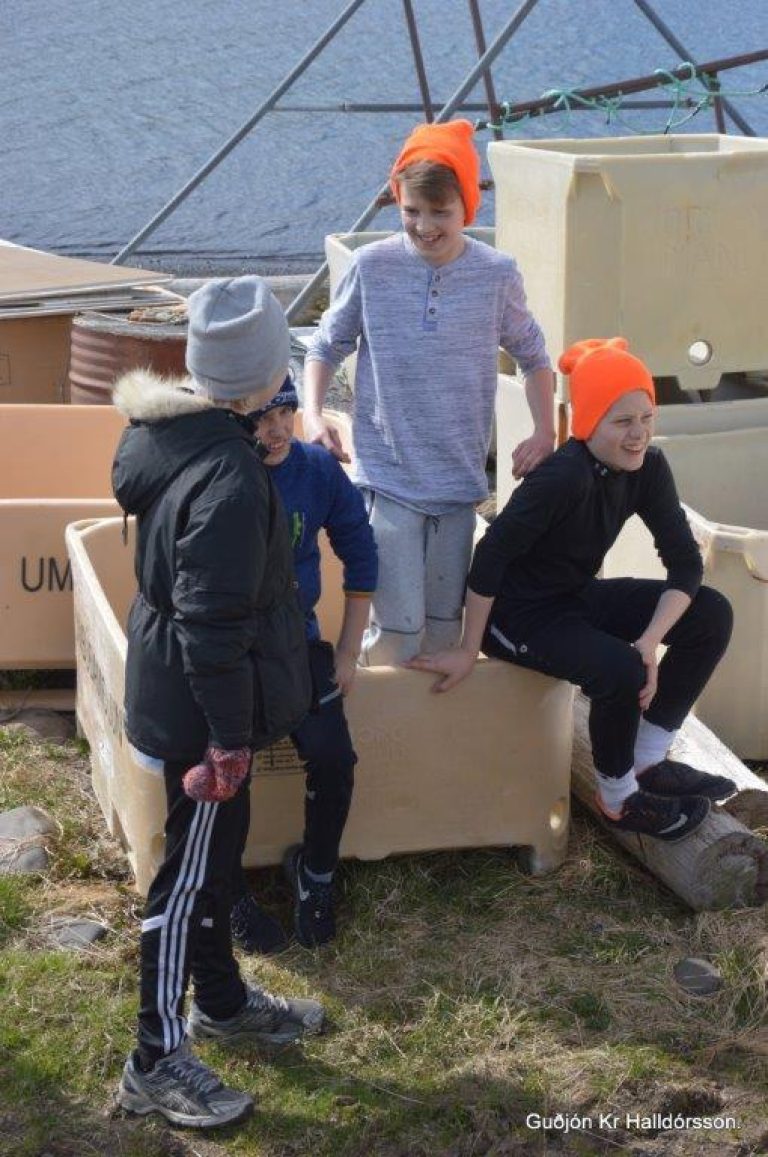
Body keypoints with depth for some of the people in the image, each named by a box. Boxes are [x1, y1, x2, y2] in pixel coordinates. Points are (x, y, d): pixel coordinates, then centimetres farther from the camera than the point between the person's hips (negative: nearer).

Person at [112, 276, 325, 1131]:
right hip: (198, 704, -9)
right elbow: (213, 623, -27)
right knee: (192, 870, 3)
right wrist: (229, 736, -21)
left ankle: (221, 1002, 42)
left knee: (216, 847, 23)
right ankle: (156, 1062, 17)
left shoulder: (166, 428, -1)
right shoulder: (228, 477, -29)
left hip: (169, 674, 9)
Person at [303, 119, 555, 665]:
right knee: (397, 625, -8)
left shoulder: (497, 275, -3)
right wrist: (313, 415, -9)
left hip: (460, 479, 2)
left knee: (446, 620, 12)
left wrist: (545, 432, 3)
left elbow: (532, 354, 12)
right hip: (388, 476, -2)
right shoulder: (372, 266, -6)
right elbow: (327, 347, 6)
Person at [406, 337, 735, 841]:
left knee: (711, 615, -6)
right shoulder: (566, 476, -30)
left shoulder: (649, 468, -8)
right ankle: (621, 800, -3)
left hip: (578, 598, 8)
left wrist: (650, 641, -22)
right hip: (520, 615, -8)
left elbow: (686, 561, -8)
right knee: (622, 671, -31)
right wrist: (468, 652, -23)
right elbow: (492, 553, -29)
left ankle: (650, 762, 5)